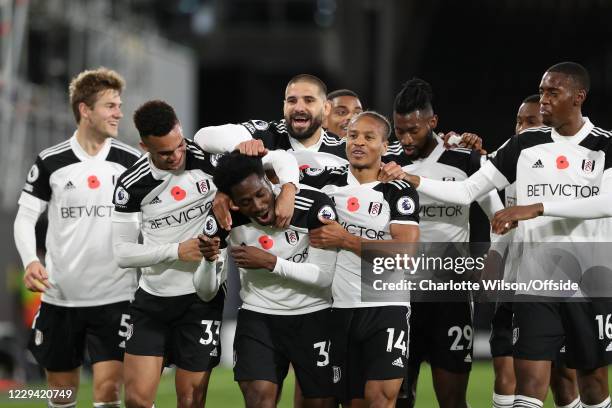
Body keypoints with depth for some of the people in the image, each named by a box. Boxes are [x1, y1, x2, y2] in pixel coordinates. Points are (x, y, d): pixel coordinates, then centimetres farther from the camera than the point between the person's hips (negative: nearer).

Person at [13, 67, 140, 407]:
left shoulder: (131, 161, 1)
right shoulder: (50, 162, -1)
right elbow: (25, 217, 3)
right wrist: (30, 261, -15)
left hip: (114, 298, -1)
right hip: (59, 298, 1)